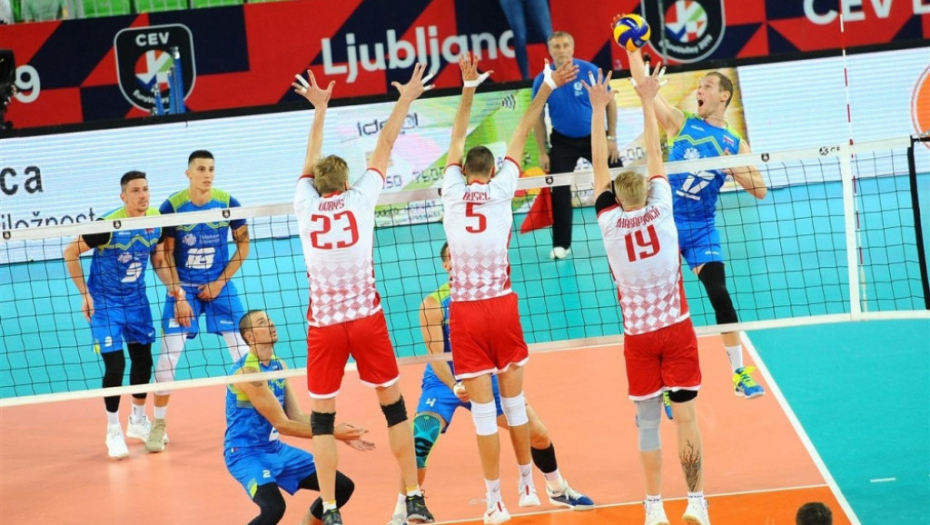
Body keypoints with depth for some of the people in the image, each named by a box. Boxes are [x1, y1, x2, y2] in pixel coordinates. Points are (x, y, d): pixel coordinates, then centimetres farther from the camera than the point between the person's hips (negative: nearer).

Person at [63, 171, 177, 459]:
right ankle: (114, 431, 9)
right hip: (104, 300, -5)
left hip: (136, 298, 5)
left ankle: (138, 420, 33)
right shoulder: (107, 225, -25)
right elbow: (70, 252, -15)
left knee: (143, 359, 12)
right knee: (115, 365, -8)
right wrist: (85, 294, -15)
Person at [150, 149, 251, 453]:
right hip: (183, 288, -1)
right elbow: (165, 255, -6)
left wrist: (220, 283, -5)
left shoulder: (227, 203, -8)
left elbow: (243, 244, 3)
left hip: (219, 287, 2)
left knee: (244, 351, -3)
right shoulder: (172, 207, -12)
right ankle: (159, 425, 4)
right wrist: (179, 296, -10)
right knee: (168, 354, -8)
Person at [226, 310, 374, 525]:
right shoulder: (247, 371, -21)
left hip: (275, 449, 9)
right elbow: (281, 424, -21)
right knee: (273, 508, -34)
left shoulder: (279, 366, 7)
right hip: (246, 453, -9)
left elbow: (297, 417, 5)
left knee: (343, 486, 7)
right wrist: (332, 433, -20)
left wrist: (340, 434, -8)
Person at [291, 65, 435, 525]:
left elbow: (311, 161, 21)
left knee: (322, 418, 6)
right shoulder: (359, 198, 0)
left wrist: (320, 110, 34)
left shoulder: (305, 205, 3)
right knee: (393, 405, 11)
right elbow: (384, 146, 11)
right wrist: (405, 101, 23)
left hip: (324, 323, 0)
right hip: (366, 318, 0)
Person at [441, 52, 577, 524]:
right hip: (501, 306, 1)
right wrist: (545, 88, 11)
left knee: (484, 411, -1)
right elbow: (520, 135, 6)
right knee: (514, 403, 13)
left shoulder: (453, 190, 0)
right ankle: (528, 485, 24)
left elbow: (457, 139, 11)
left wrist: (468, 88, 13)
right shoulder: (501, 189, 1)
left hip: (465, 310, -1)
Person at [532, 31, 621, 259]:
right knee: (560, 192, -2)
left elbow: (610, 103, -6)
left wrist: (611, 138, -8)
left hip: (594, 137, -1)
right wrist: (543, 152, -3)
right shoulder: (542, 80, -12)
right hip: (563, 142, 1)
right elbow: (538, 117, -1)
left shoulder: (590, 71, -16)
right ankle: (561, 245, 10)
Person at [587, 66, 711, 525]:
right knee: (686, 418, 1)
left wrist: (599, 109, 3)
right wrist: (647, 102, 11)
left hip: (638, 335, 0)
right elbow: (655, 155, 3)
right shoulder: (660, 209, -6)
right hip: (677, 329, 0)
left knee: (647, 421, 6)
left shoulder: (609, 221, -7)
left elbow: (599, 166, 1)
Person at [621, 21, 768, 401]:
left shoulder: (735, 144, 4)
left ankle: (739, 374, -2)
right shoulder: (681, 123, 3)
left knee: (720, 295, -11)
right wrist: (632, 49, -12)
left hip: (702, 228, 0)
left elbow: (760, 190, 0)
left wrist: (735, 170, -17)